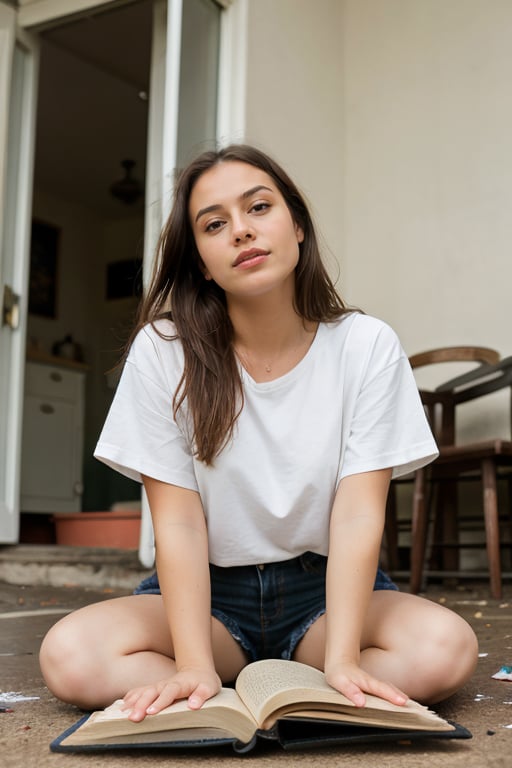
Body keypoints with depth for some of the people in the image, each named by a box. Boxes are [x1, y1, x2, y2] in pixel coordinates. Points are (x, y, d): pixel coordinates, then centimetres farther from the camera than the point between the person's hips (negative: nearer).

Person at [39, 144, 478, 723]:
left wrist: (341, 660, -28)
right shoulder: (163, 350, -10)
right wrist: (195, 666, -25)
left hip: (326, 588, 1)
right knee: (69, 657, -26)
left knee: (446, 648, -29)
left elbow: (359, 513, -16)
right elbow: (178, 520, -14)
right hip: (211, 589, 0)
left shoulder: (367, 346, -9)